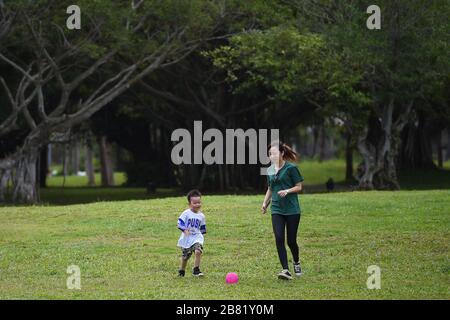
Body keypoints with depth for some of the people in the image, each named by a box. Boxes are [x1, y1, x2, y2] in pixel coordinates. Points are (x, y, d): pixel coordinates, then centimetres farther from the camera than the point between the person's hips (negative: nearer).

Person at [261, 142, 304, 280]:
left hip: (292, 209, -4)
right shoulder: (270, 170, 11)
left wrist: (287, 191, -20)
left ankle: (296, 262, 30)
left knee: (291, 241, 0)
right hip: (277, 210, 4)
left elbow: (299, 187, -4)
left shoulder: (291, 168, -7)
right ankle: (286, 270, -11)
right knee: (279, 239, -11)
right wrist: (265, 203, 9)